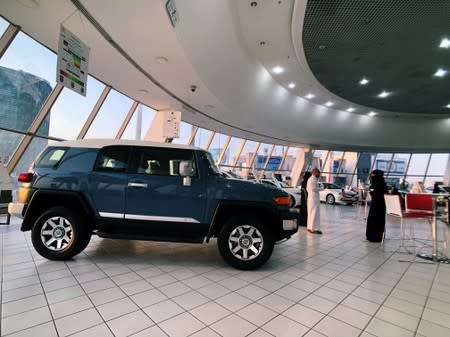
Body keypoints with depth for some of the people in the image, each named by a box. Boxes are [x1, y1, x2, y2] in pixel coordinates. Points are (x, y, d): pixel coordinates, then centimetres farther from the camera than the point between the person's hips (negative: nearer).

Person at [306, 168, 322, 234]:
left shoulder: (309, 179, 17)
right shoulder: (313, 179, -14)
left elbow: (307, 189, 19)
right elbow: (313, 188, -22)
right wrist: (320, 189, -8)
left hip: (310, 198, 10)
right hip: (314, 198, -10)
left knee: (311, 213, 13)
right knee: (315, 213, -9)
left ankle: (310, 227, 18)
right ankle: (314, 229, -9)